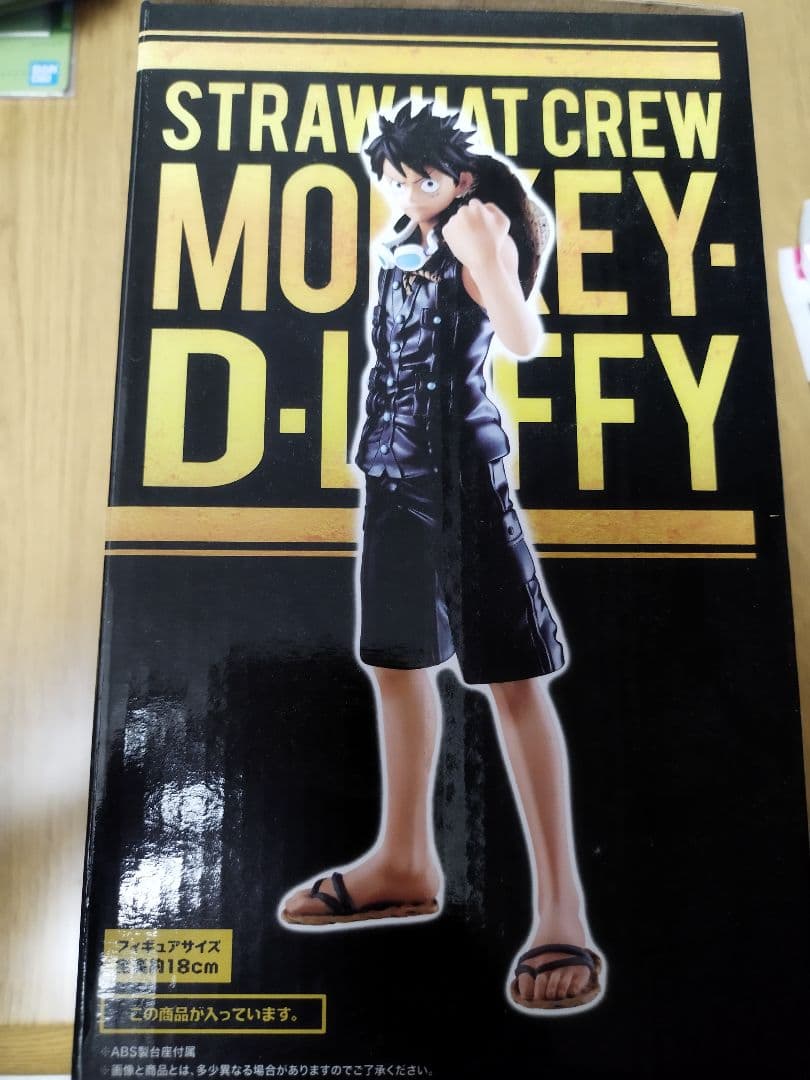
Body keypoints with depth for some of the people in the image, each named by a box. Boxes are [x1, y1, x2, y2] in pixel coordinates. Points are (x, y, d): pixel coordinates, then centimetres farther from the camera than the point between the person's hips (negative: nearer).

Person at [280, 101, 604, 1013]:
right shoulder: (406, 243, 20)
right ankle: (405, 862, 29)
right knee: (397, 659, 13)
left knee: (510, 673, -9)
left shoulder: (477, 224, -3)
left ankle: (560, 911, -1)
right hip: (393, 458, 9)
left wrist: (484, 253, -21)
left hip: (455, 458, -9)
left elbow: (524, 341, -19)